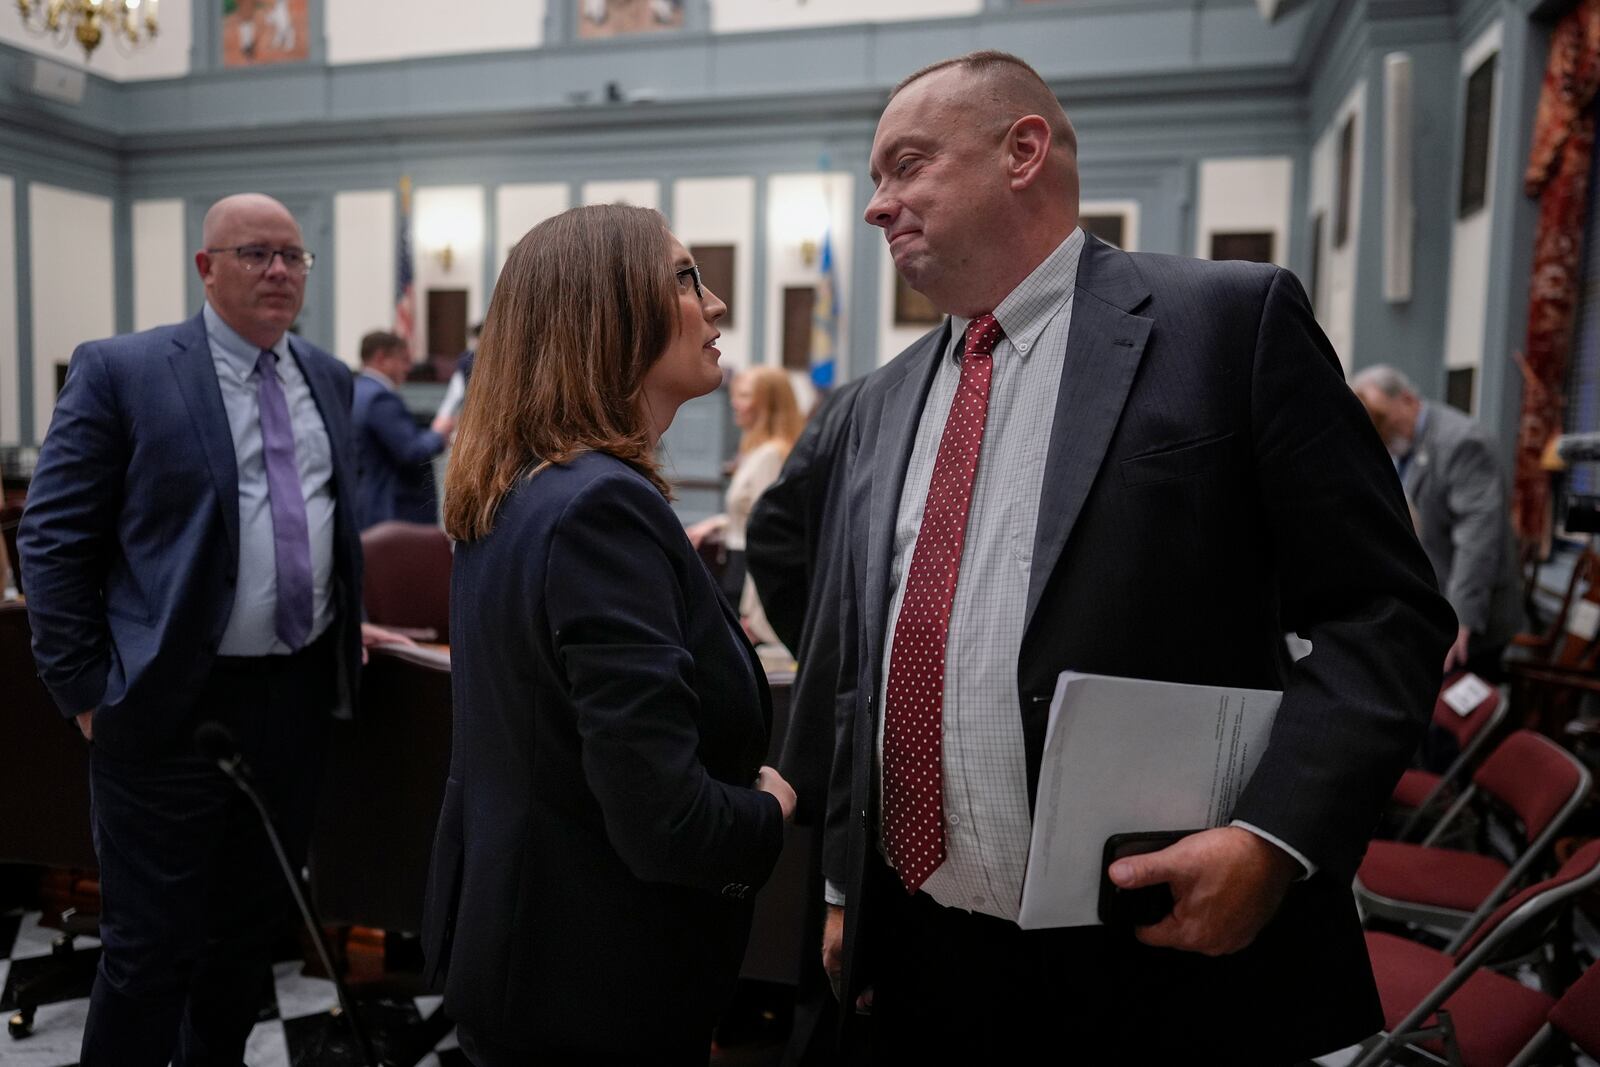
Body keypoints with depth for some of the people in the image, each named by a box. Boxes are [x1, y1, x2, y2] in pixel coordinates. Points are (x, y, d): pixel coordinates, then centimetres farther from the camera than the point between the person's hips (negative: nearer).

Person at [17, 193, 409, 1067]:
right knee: (152, 947, 6)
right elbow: (54, 540, -7)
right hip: (173, 701, -5)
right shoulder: (120, 370, -7)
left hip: (301, 691, 5)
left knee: (254, 924, 19)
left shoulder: (328, 379, 9)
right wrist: (86, 689, -9)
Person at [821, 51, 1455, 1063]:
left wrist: (1274, 840, -19)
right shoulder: (888, 401, 10)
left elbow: (1384, 613, -8)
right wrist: (842, 884, 12)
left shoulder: (1235, 320, -6)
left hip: (1169, 955, -4)